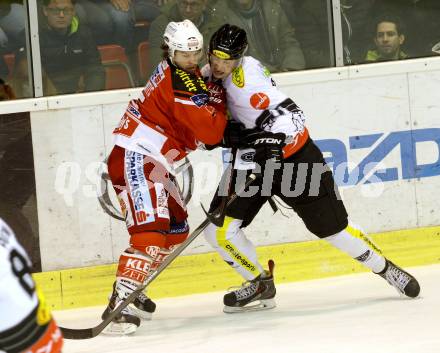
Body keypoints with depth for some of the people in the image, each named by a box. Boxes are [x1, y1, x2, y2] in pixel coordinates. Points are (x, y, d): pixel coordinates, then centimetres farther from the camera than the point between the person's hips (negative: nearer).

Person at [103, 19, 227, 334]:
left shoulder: (187, 73, 13)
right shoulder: (181, 84, -19)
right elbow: (210, 131, -21)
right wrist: (217, 98, -4)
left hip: (154, 163, 11)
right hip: (135, 159, -11)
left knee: (176, 231, 16)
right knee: (151, 231, -22)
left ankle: (131, 291, 19)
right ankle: (120, 303, -29)